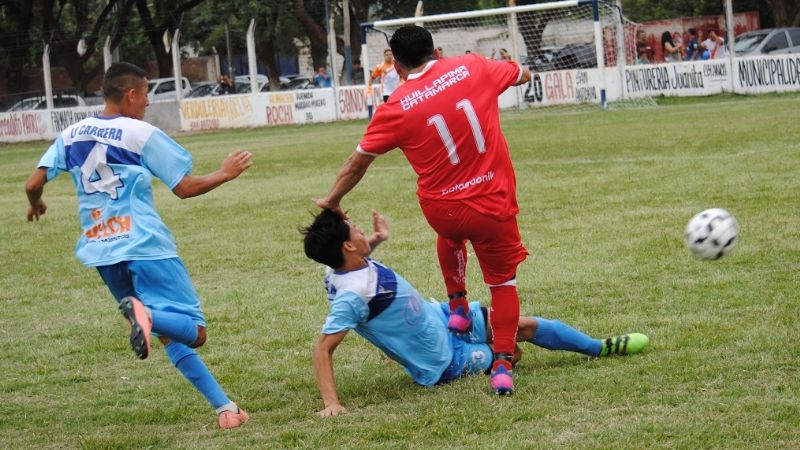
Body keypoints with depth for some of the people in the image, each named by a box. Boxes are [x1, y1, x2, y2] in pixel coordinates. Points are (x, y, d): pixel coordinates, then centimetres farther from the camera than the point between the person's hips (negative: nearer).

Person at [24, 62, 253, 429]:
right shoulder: (142, 134, -5)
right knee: (194, 332, -6)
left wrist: (36, 205, 28)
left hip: (101, 251, 6)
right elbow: (185, 188, -4)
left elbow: (33, 184, 5)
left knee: (169, 333, 14)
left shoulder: (71, 135, 10)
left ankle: (223, 407, 5)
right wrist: (224, 174, 12)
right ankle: (147, 314, -38)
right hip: (145, 247, -6)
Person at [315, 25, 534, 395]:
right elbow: (523, 74, 14)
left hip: (442, 209, 1)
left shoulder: (396, 107, -8)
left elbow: (358, 161, 3)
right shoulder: (471, 68, -5)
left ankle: (458, 307, 38)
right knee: (503, 280, 17)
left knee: (451, 234, 38)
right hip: (493, 205, 0)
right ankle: (502, 367, 7)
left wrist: (333, 199, 18)